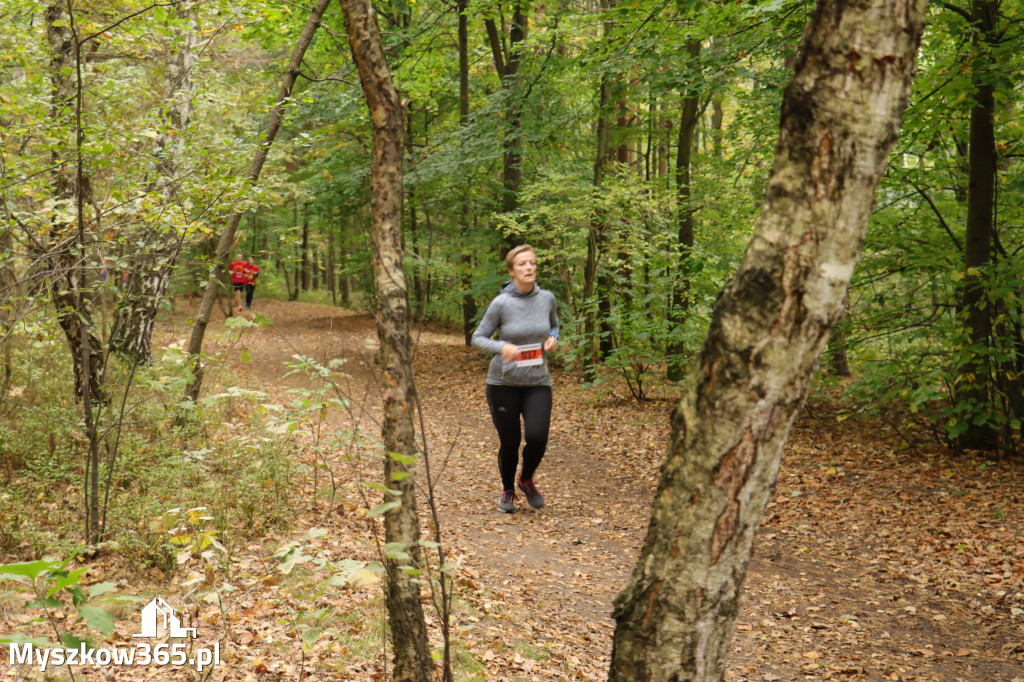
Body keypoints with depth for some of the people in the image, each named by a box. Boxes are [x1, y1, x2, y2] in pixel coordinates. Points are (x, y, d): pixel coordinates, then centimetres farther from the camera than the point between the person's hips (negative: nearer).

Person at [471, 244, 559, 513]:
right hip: (504, 383, -2)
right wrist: (501, 347, -24)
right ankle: (507, 490, 33)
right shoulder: (501, 303, -12)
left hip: (538, 383, 2)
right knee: (509, 442, 4)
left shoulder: (547, 298, -1)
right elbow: (478, 338, -5)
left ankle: (526, 480, 18)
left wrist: (553, 338, -3)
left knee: (537, 437, -14)